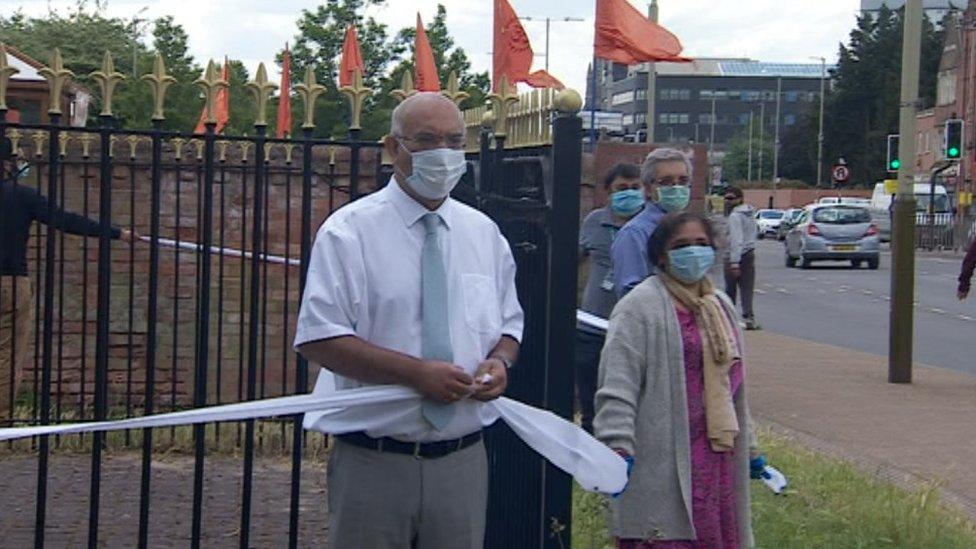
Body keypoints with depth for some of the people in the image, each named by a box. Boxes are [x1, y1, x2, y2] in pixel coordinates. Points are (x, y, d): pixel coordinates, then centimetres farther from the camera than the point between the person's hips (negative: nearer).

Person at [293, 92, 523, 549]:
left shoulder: (485, 234, 11)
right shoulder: (349, 232, -5)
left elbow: (509, 326, 19)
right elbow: (318, 339, -12)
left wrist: (500, 361, -6)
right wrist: (416, 372, -21)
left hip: (463, 460, 4)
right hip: (374, 461, -4)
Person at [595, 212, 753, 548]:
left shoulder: (721, 306, 18)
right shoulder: (640, 307, -8)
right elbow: (617, 385, -16)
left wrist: (747, 450, 28)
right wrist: (618, 447, -25)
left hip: (717, 463, 8)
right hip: (663, 465, -7)